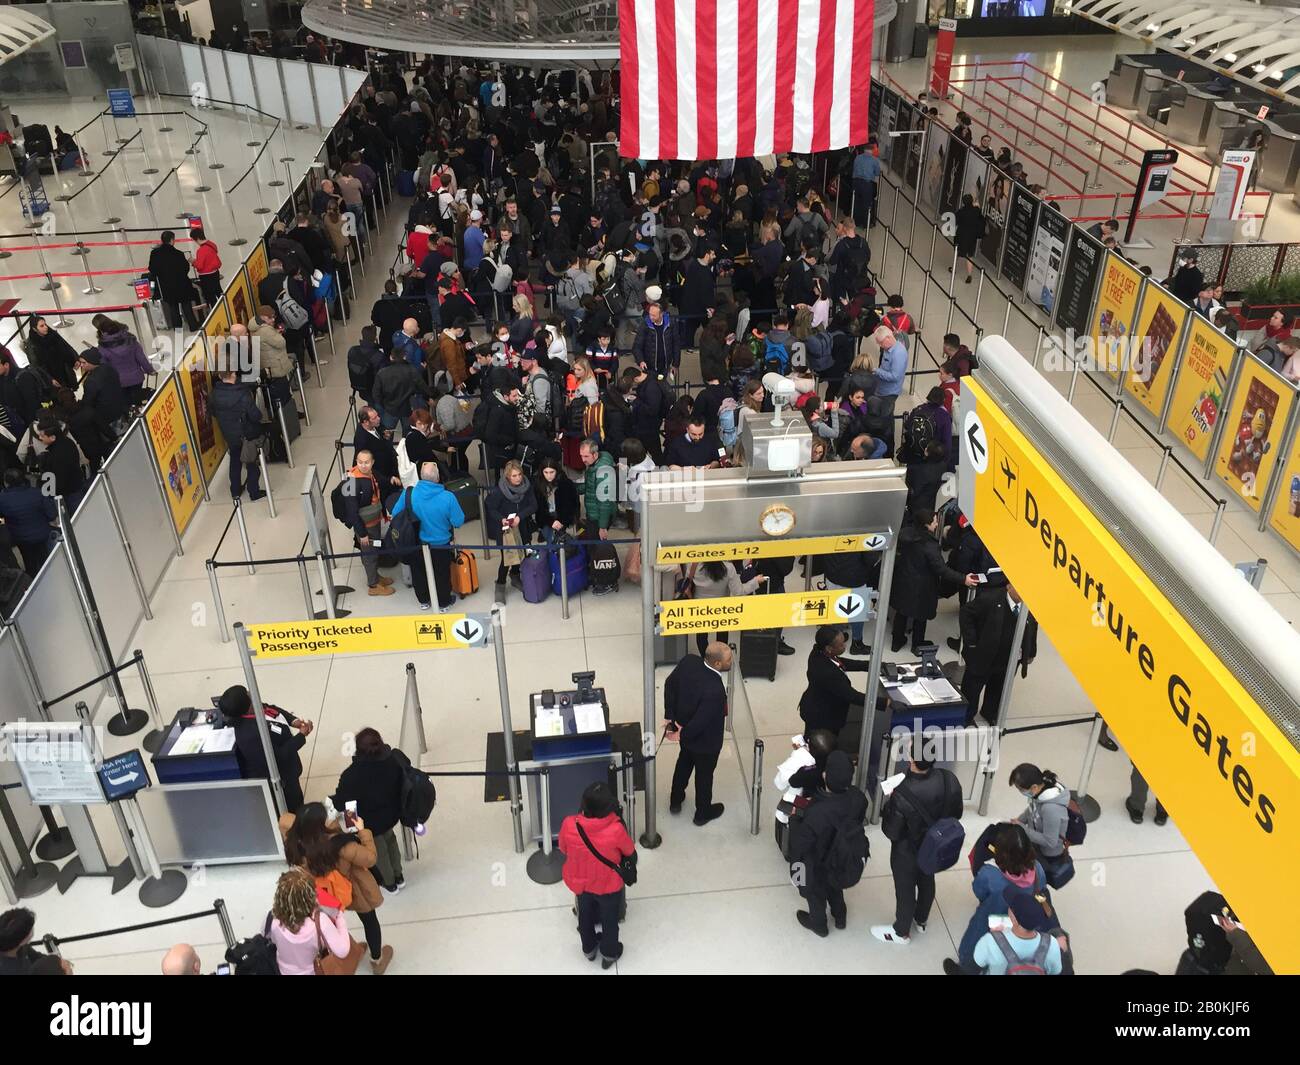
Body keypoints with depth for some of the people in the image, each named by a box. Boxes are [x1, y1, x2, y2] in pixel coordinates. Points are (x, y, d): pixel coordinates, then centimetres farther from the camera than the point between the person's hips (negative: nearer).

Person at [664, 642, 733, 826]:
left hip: (684, 726, 6)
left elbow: (670, 684, -6)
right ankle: (703, 813, 47)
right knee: (704, 774, 22)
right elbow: (699, 722, -31)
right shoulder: (714, 690, -41)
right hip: (704, 740, -6)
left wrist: (670, 715, 2)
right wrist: (683, 735, -12)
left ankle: (676, 800, 55)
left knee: (684, 762, 33)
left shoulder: (689, 661, -21)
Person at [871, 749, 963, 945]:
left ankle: (901, 932, 45)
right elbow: (957, 814, -6)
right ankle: (921, 920, 56)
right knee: (927, 881, 30)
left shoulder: (902, 796, -40)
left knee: (905, 889, 20)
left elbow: (891, 833, -23)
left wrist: (889, 802, -10)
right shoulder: (950, 781, -25)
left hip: (907, 853, -5)